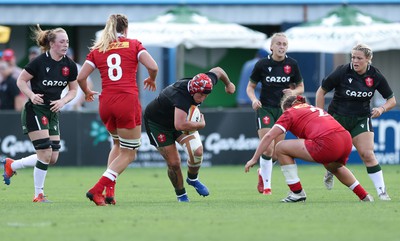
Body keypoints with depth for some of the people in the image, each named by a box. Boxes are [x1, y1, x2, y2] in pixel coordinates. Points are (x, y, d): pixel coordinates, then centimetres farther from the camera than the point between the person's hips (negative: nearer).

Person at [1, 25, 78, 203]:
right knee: (45, 153, -13)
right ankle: (38, 195, 0)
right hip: (35, 110, -7)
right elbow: (21, 81, -7)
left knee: (52, 158, 4)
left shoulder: (69, 65, 0)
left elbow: (73, 90, 10)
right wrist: (32, 95, -23)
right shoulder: (40, 62, -15)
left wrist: (62, 101, -8)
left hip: (53, 112, 7)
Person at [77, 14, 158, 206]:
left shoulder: (97, 50, 12)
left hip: (105, 104, 4)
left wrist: (87, 92, 26)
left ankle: (109, 191, 13)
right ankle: (97, 189, -10)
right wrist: (151, 80, 15)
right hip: (128, 102, -4)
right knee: (128, 153, 6)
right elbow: (153, 67, -6)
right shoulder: (133, 44, 5)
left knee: (117, 145, 27)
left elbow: (80, 77, 6)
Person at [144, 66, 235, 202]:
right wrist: (200, 125, -36)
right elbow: (180, 125, -55)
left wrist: (228, 84, 22)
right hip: (156, 122, -6)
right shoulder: (182, 95, -44)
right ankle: (180, 195, 17)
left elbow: (217, 71, 1)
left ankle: (192, 179, 16)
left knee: (197, 151, -14)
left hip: (178, 118, 6)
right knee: (174, 163, -9)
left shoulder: (205, 84, -22)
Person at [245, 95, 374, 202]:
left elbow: (269, 136, 7)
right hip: (346, 140, 8)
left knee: (281, 148, 7)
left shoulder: (290, 112, 14)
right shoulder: (314, 108, 34)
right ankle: (365, 196, 36)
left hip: (328, 144, -8)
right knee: (334, 167, 41)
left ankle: (297, 193, 10)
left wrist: (254, 159, 12)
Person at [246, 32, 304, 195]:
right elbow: (250, 86, 3)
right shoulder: (262, 64, -7)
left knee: (276, 152, 3)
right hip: (265, 108, -2)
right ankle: (266, 185, 1)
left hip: (283, 109, 3)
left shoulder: (292, 64, -2)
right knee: (268, 148, -15)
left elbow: (300, 87, 9)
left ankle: (262, 172, 34)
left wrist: (293, 92, -13)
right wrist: (254, 99, -17)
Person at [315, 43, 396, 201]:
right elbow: (321, 92, -5)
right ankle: (330, 172, 40)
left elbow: (392, 100, 2)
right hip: (337, 116, -1)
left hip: (361, 119, 1)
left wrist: (381, 109, -19)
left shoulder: (375, 76, -9)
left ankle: (382, 192, -12)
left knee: (367, 154, -15)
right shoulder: (342, 72, -16)